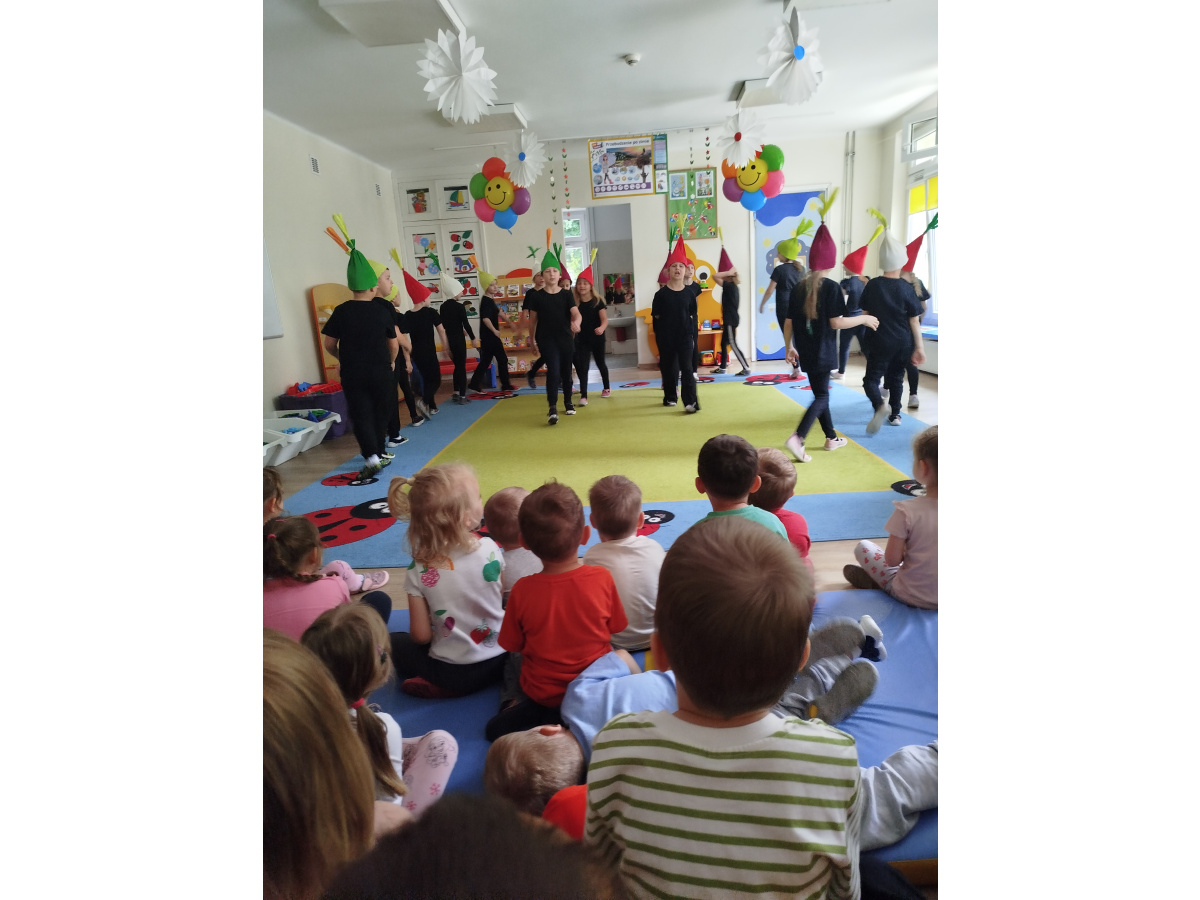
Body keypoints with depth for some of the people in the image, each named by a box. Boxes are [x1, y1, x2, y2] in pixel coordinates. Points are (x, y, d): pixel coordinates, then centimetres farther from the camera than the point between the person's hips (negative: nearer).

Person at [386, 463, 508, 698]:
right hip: (500, 661, 1)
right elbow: (501, 596, -1)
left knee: (395, 642, 23)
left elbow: (420, 636, -12)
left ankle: (440, 686, 5)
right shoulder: (490, 549, -15)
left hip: (452, 673, 0)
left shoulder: (418, 572, -16)